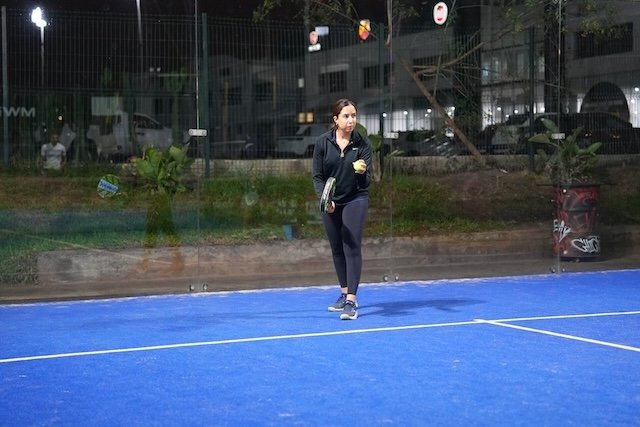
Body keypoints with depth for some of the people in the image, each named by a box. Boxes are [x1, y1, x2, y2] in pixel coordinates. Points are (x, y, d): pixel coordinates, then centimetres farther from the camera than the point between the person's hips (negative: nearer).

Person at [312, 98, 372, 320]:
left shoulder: (362, 144, -10)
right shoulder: (323, 142, -6)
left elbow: (366, 182, -13)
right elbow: (317, 176, -2)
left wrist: (362, 173, -35)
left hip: (355, 200, -3)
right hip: (330, 202, 3)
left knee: (352, 247, -11)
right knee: (337, 249, 10)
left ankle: (351, 301, -15)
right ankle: (345, 294, 23)